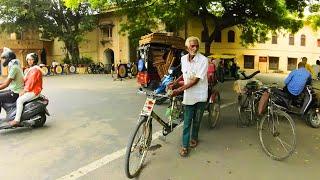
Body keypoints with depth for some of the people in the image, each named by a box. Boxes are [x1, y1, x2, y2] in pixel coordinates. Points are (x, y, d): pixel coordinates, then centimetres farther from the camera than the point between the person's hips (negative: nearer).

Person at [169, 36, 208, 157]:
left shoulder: (203, 60, -15)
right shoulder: (183, 59, 1)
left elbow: (196, 80, -21)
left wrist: (179, 90, -24)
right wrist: (174, 83, 11)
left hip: (200, 95, -2)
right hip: (188, 95, 3)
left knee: (197, 120, 14)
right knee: (187, 122, 3)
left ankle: (194, 138, 39)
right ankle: (185, 146, 13)